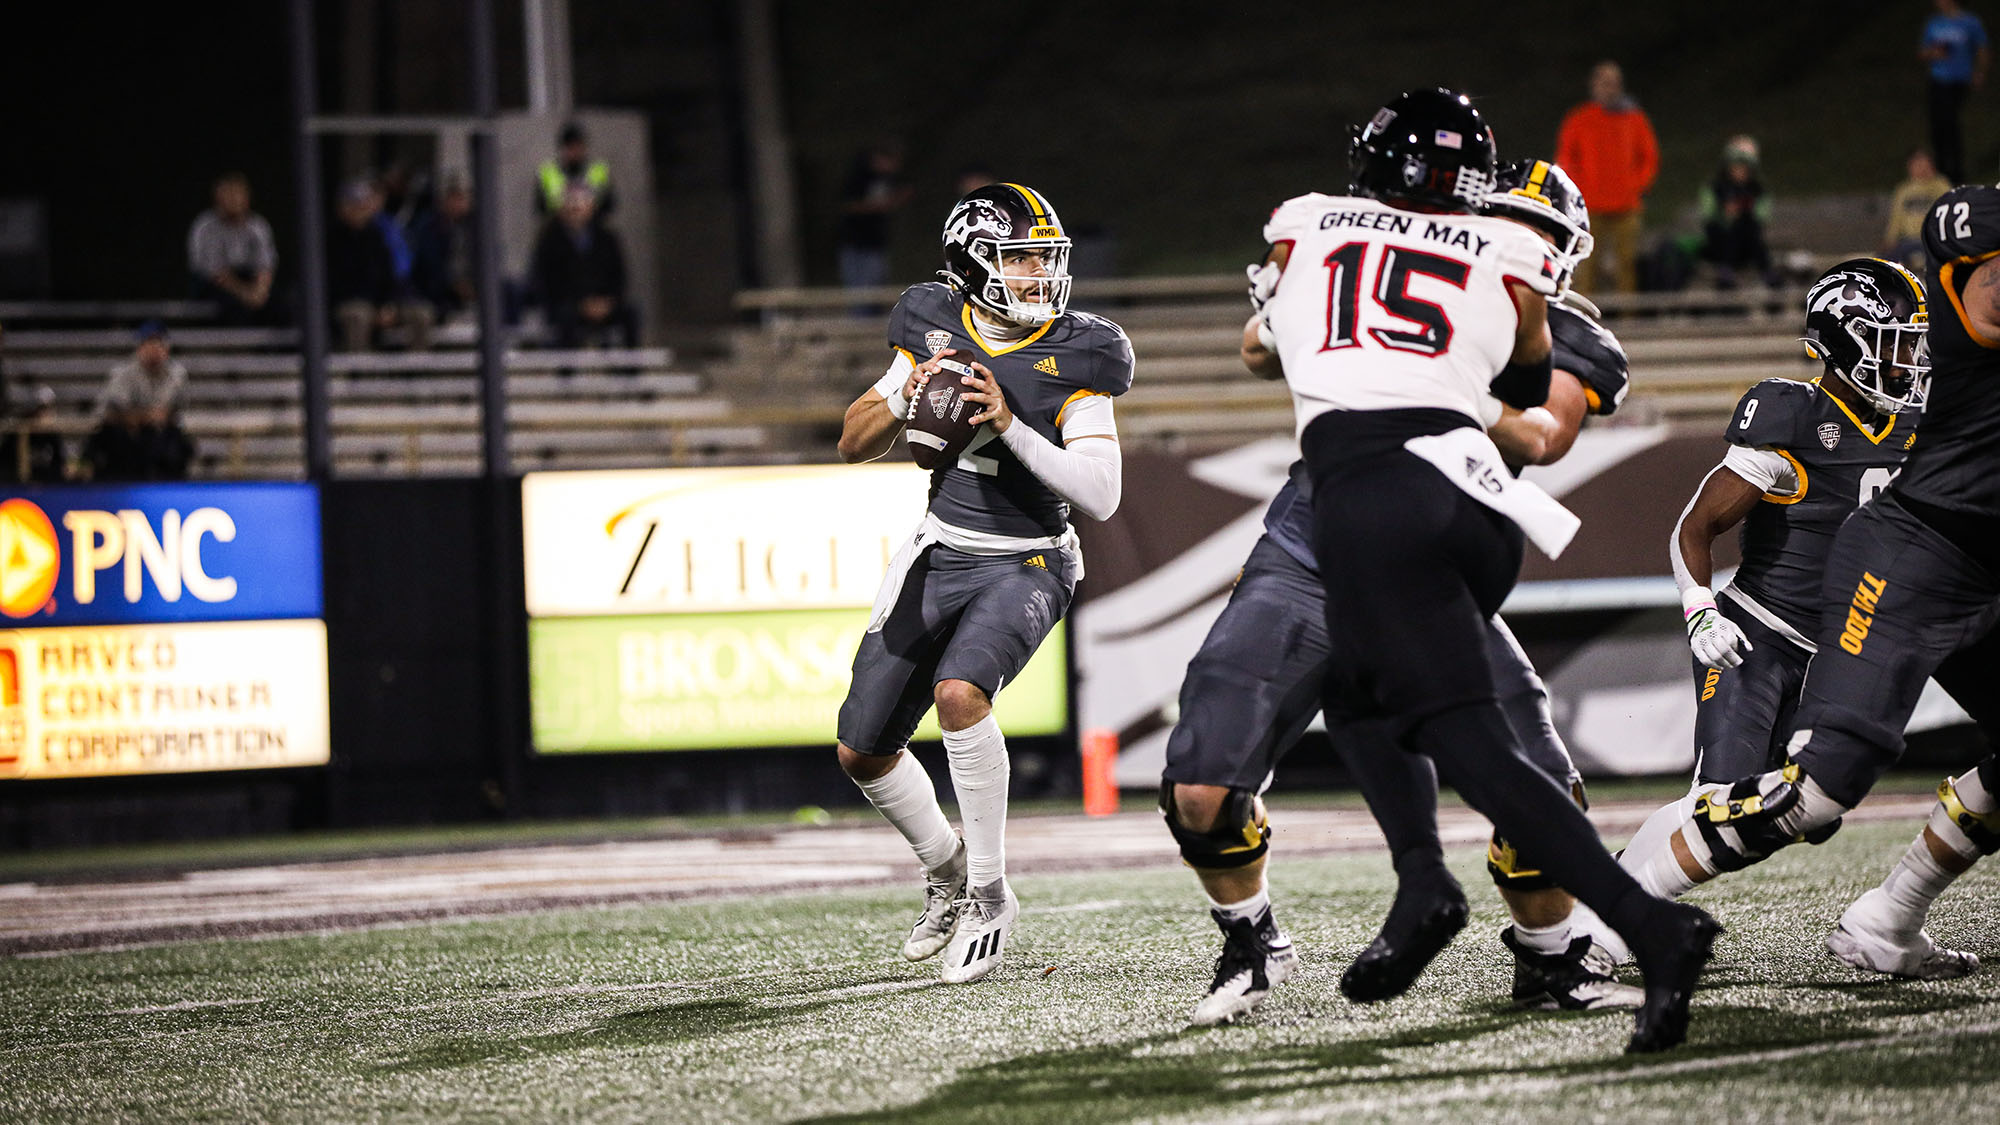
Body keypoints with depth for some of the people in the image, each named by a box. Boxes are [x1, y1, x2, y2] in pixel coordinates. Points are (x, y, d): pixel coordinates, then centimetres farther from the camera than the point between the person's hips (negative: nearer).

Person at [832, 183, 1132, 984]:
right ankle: (946, 871, 35)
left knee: (959, 691, -32)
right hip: (940, 555, 5)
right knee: (862, 751, 8)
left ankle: (989, 894, -15)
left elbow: (1101, 496, -19)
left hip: (1027, 564, -5)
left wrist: (1010, 425, -27)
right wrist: (906, 398, -16)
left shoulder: (1072, 358, -13)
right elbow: (853, 444, 4)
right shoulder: (937, 328, -2)